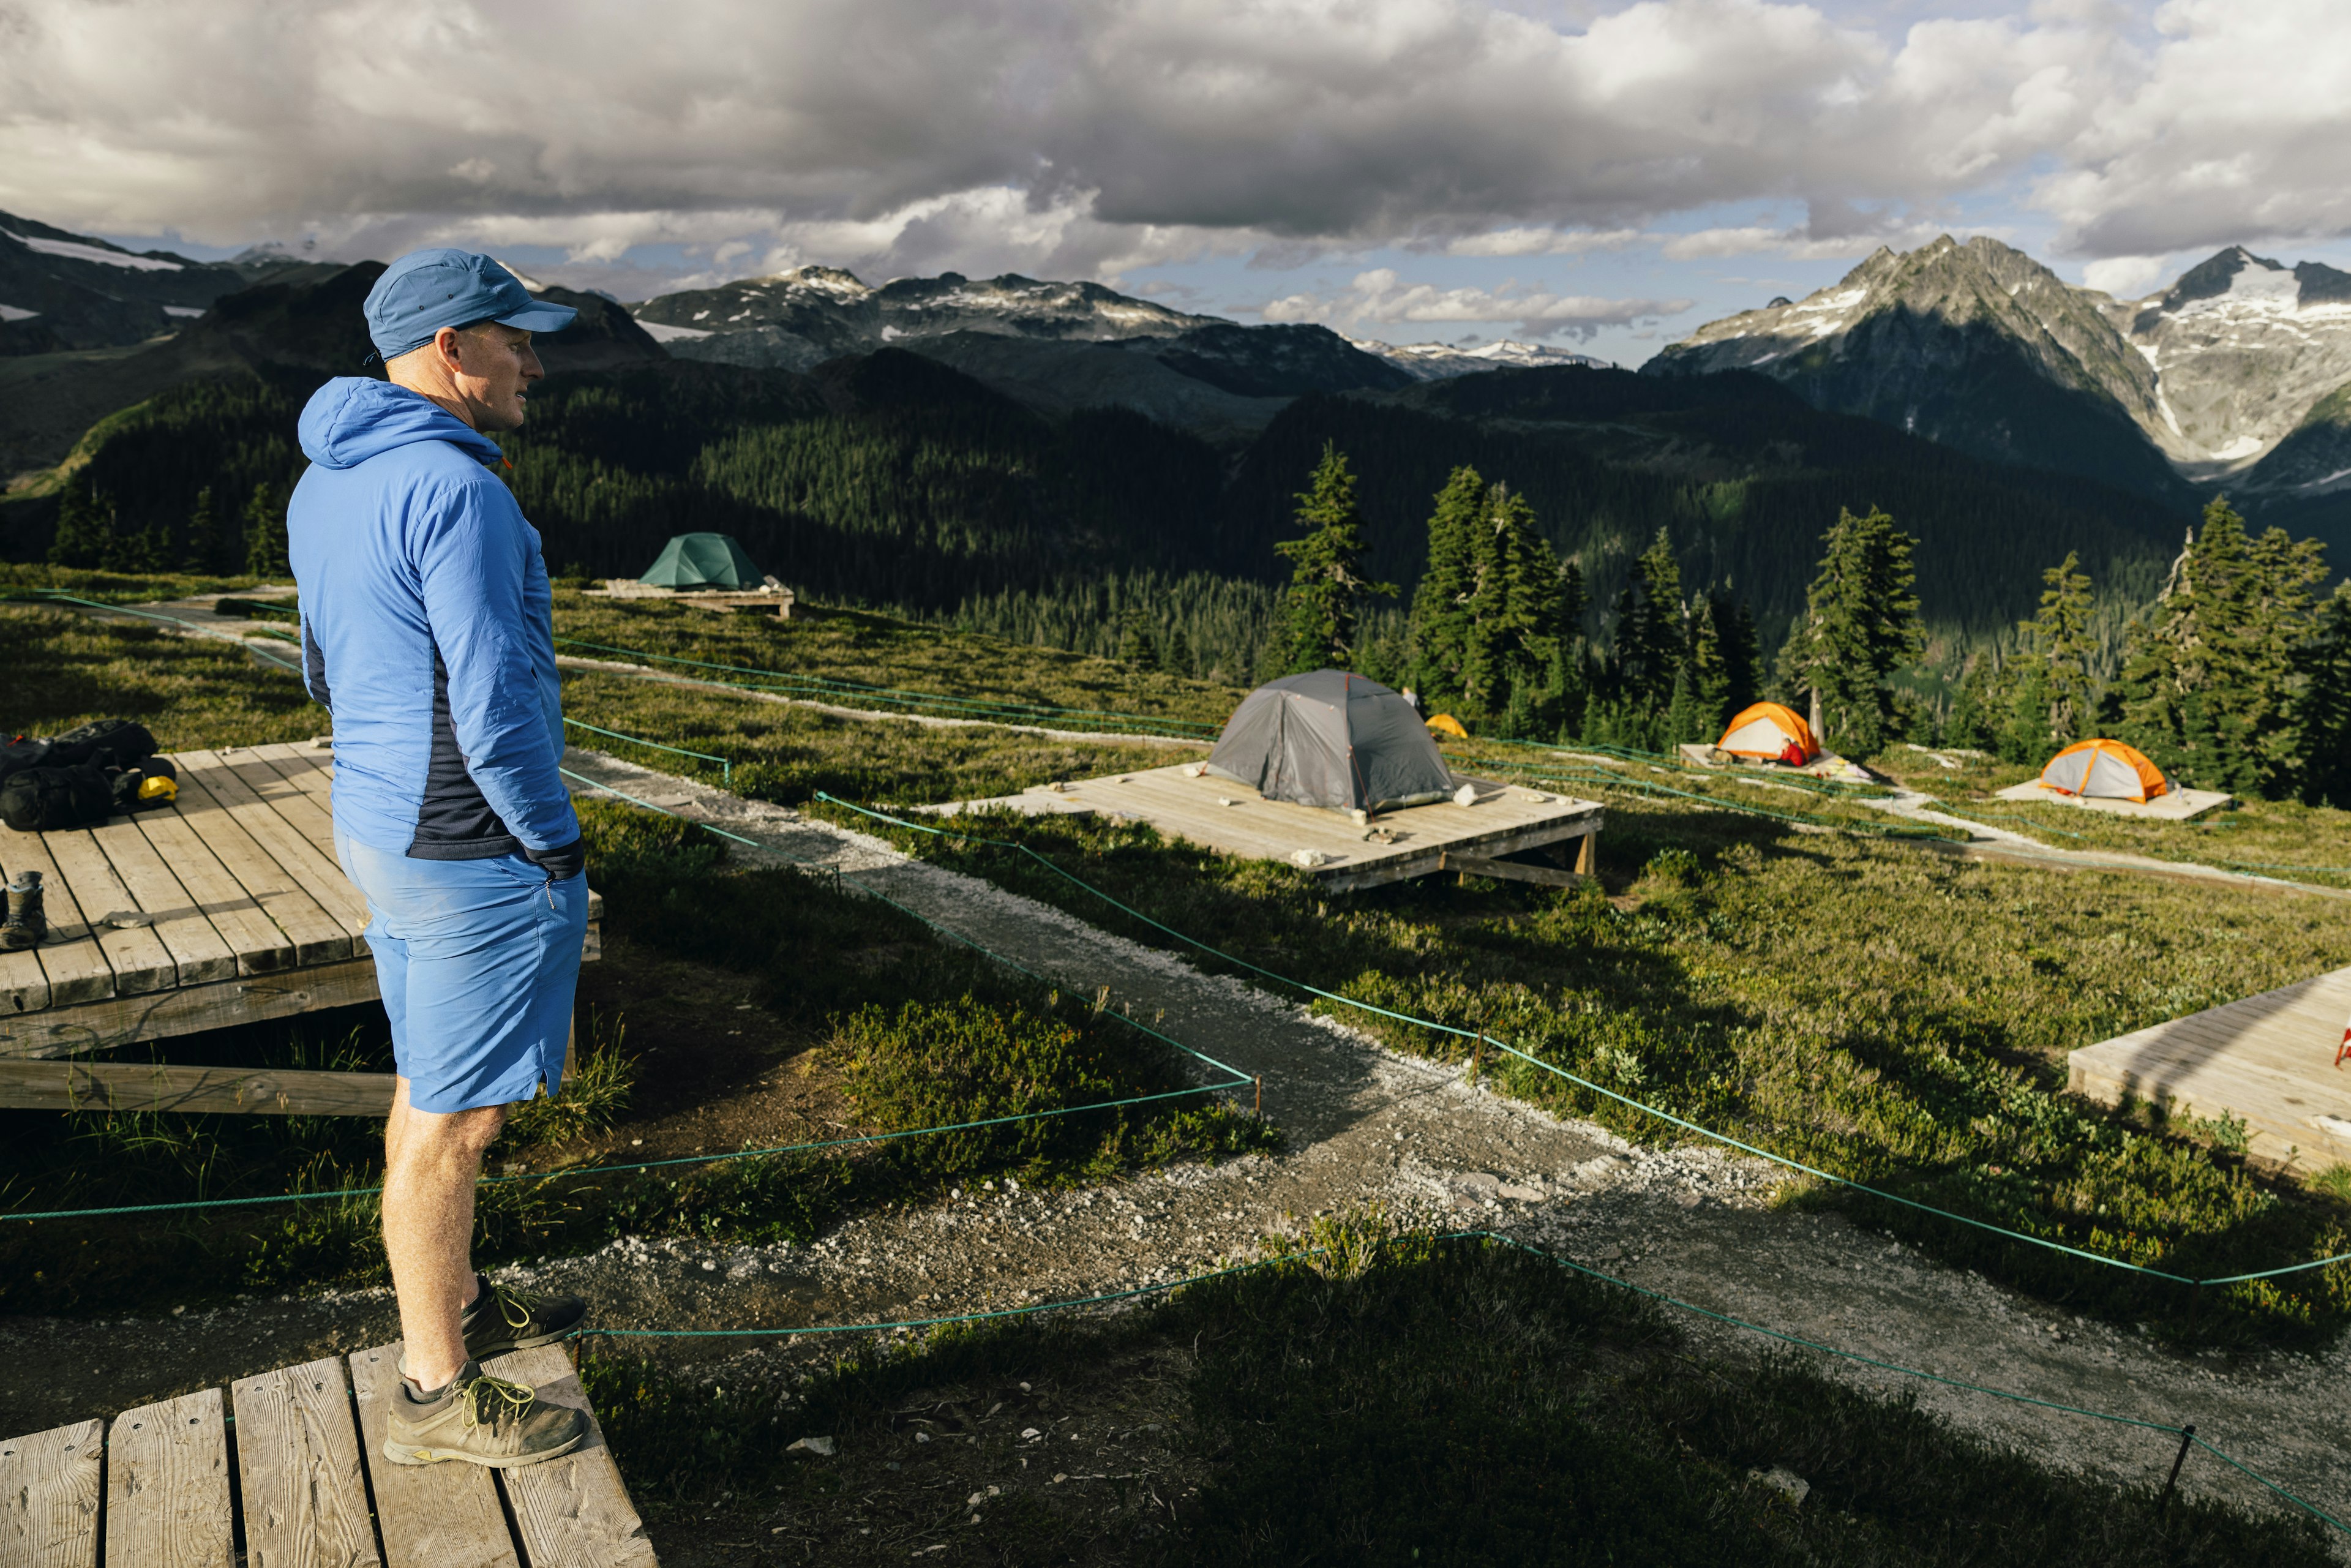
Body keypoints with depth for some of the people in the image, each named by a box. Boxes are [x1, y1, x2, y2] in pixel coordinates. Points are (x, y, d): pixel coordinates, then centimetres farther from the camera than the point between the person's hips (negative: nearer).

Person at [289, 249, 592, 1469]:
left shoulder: (322, 483, 9)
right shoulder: (455, 488, -22)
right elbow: (495, 704, -24)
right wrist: (556, 847, -13)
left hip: (379, 824, 10)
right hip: (475, 853, -10)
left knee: (428, 1091, 21)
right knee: (452, 1123, 3)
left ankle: (456, 1307, 39)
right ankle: (437, 1394, 18)